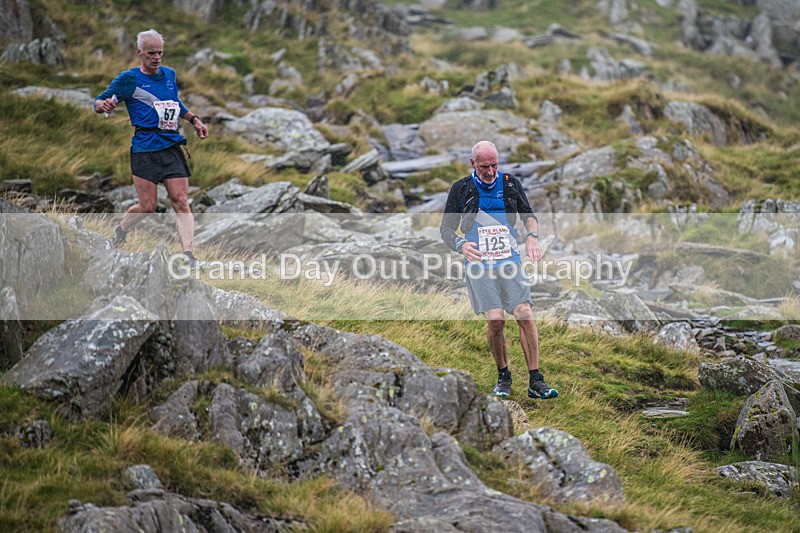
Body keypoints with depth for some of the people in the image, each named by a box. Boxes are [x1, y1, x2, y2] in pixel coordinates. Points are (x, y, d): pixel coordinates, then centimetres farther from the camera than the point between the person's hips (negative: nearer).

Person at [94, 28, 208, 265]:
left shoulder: (169, 74, 16)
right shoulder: (129, 79, -1)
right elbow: (98, 102, 2)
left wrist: (194, 120, 23)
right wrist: (103, 105, -21)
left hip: (172, 146, 4)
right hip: (145, 149, -4)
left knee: (181, 201, -8)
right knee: (147, 206, -4)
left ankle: (188, 253, -13)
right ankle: (121, 230, 26)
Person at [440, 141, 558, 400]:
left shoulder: (511, 184, 8)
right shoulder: (461, 189, 2)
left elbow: (529, 215, 15)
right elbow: (446, 228, 5)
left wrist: (532, 237, -8)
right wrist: (460, 245, -17)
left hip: (510, 261, 2)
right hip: (479, 264, -2)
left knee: (525, 316, -10)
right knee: (495, 320, -12)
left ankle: (535, 381, -5)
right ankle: (503, 377, 7)